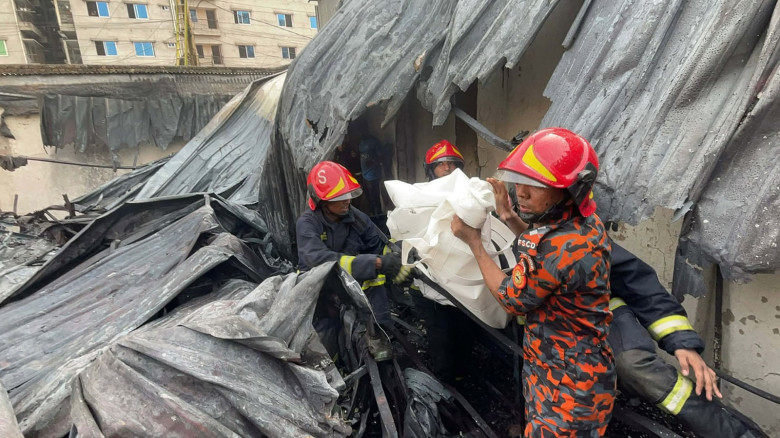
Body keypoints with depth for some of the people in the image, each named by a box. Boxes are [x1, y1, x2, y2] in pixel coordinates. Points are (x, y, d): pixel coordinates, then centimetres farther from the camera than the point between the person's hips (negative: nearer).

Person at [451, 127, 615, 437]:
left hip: (568, 386, -9)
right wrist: (509, 217, 5)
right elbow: (544, 251, 18)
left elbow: (512, 298, -18)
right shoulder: (582, 220, -5)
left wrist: (473, 241, -10)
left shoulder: (565, 247, -34)